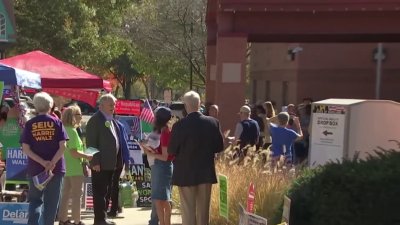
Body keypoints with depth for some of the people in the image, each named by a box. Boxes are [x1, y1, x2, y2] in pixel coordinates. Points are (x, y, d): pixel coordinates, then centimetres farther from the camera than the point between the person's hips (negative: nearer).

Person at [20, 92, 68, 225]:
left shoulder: (29, 124, 1)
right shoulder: (57, 122, -1)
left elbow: (25, 149, -6)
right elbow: (62, 146, -10)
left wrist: (42, 162, -10)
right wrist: (52, 163, -13)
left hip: (35, 168, 1)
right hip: (55, 168, -1)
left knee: (35, 200, 12)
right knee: (51, 202, 8)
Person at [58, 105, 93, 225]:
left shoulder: (65, 130, 10)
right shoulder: (72, 131, -17)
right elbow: (74, 152, -22)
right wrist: (87, 156, -11)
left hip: (67, 167, 9)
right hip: (75, 168, -9)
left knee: (65, 194, 12)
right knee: (76, 195, -1)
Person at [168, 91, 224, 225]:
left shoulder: (180, 125, -16)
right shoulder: (213, 122, -6)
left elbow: (171, 151, -9)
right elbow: (219, 147, 2)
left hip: (185, 174, -3)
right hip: (206, 173, 3)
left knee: (188, 211, 3)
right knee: (203, 210, 13)